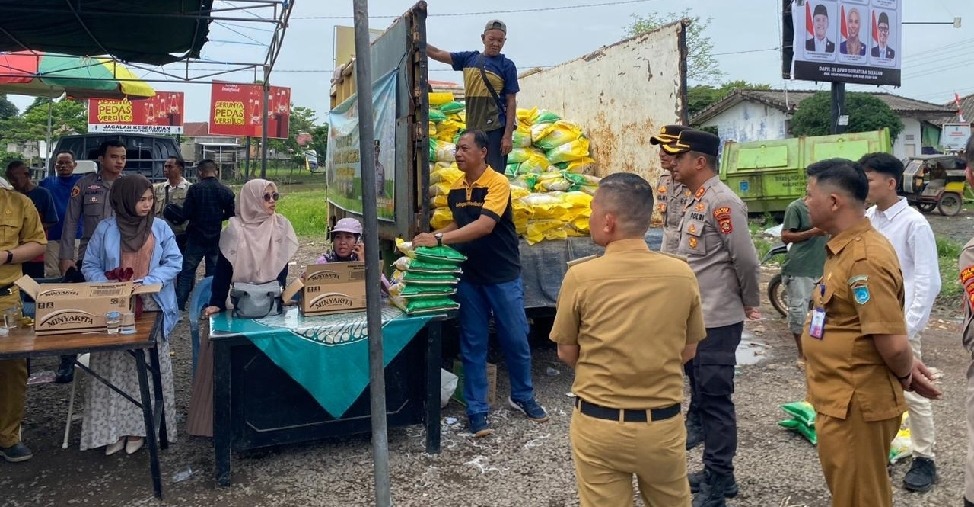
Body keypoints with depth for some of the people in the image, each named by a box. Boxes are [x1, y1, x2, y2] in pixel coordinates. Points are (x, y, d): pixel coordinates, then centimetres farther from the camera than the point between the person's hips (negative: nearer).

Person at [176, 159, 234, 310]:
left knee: (186, 273, 4)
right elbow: (231, 214, 3)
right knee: (213, 273, 12)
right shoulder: (226, 191, -3)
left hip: (196, 238, -2)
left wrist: (197, 216, 9)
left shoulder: (194, 189, -11)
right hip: (216, 239, 3)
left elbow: (186, 214, -12)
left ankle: (178, 307, 2)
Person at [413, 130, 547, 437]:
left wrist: (439, 239, -31)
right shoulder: (455, 189, 5)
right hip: (469, 277, 4)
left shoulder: (498, 183, -14)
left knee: (516, 340, 8)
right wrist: (436, 236, 0)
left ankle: (522, 397, 30)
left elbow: (484, 226, -27)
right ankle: (477, 410, 16)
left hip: (503, 276, -4)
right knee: (473, 345, 6)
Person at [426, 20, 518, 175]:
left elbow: (511, 102, -3)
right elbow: (437, 54, 12)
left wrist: (508, 135, -11)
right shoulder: (469, 58, 11)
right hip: (472, 128, 5)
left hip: (495, 128, -5)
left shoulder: (507, 66, 0)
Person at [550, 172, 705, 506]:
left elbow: (567, 354, -3)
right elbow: (688, 351, 3)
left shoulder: (580, 276, -16)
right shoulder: (682, 275, -9)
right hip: (663, 422, 2)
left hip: (597, 423, -2)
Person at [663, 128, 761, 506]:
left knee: (715, 399, 1)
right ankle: (713, 471, 30)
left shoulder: (722, 201, -18)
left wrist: (749, 304, -5)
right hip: (697, 317, 10)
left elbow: (746, 259, -18)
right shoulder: (695, 201, 12)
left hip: (717, 321, -9)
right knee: (703, 396, 17)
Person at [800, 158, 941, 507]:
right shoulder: (847, 247, 7)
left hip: (855, 405, -9)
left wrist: (905, 376, -7)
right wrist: (907, 368, 13)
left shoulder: (864, 259, -26)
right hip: (840, 400, 9)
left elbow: (893, 343, -26)